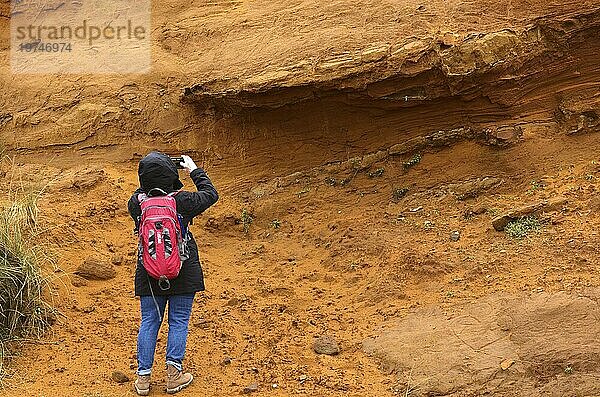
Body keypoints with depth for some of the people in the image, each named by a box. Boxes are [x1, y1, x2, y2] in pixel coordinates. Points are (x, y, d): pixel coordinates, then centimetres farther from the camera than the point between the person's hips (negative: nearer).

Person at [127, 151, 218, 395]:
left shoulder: (136, 203, -11)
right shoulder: (182, 201, -17)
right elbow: (211, 194, 1)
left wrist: (151, 182, 13)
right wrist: (194, 170, 10)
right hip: (183, 272, -2)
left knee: (149, 322, 12)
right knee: (179, 321, 8)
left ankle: (143, 377, 15)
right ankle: (173, 376, 11)